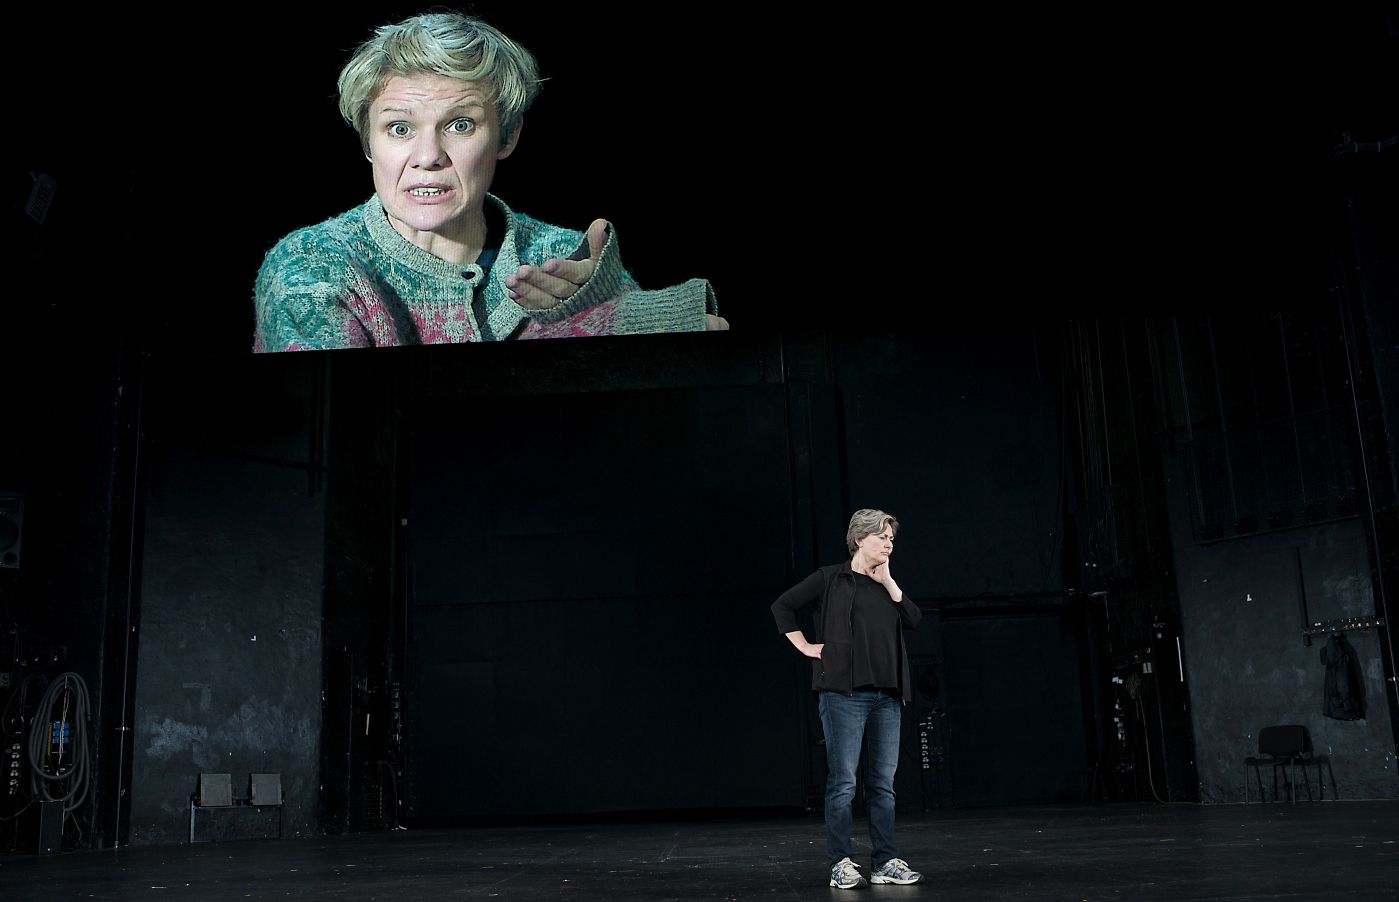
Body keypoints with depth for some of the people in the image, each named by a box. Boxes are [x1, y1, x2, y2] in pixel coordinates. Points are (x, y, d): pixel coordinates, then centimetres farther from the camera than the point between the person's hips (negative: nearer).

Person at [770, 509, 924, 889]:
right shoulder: (831, 578, 0)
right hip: (845, 693, -6)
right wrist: (807, 647, -3)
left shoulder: (886, 584, 17)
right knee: (843, 782, -3)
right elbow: (782, 605, 0)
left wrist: (886, 579, 1)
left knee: (883, 783, 8)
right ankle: (842, 864, 4)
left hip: (887, 695, 6)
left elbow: (913, 619, 4)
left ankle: (886, 863, 14)